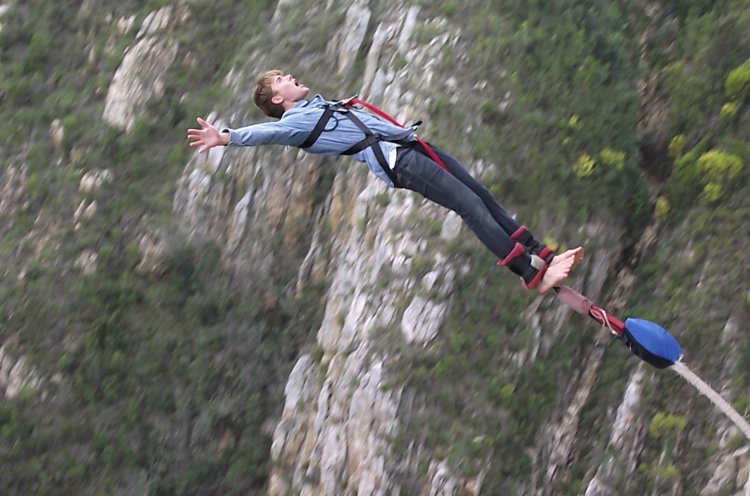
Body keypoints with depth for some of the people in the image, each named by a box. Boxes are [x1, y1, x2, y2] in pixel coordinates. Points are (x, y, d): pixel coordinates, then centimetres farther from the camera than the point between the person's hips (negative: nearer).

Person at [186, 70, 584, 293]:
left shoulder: (322, 104, 25)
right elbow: (267, 131, -19)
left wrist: (406, 131, 36)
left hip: (410, 145, 9)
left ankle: (539, 253, 9)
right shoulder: (296, 121, -2)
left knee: (481, 193, 5)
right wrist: (225, 137, -32)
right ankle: (533, 274, -16)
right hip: (397, 163, -9)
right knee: (470, 205, -16)